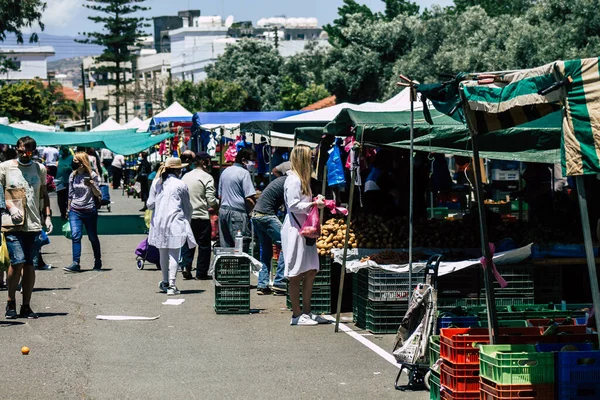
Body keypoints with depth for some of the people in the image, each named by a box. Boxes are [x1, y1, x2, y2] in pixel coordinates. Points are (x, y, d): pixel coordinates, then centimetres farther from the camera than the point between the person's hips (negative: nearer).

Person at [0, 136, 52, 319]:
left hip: (34, 225, 3)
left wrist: (47, 216, 9)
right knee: (18, 262, -14)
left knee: (29, 264, 3)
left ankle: (26, 307, 10)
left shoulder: (40, 169, 12)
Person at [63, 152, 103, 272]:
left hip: (90, 211, -3)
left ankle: (98, 261, 24)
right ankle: (76, 263, -16)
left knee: (93, 237, 8)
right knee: (75, 236, -12)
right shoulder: (73, 176, 7)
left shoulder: (92, 175, -4)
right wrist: (69, 209, 18)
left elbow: (98, 194, -4)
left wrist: (92, 185, -22)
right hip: (75, 211, 3)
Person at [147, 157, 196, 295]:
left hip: (159, 222, 4)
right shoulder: (181, 185, -5)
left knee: (163, 253, 16)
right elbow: (187, 207, 3)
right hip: (175, 222, -4)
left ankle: (165, 282, 29)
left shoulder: (156, 183, 3)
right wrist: (187, 220, 19)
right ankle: (171, 285, -10)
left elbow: (150, 204, 6)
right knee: (174, 254, -4)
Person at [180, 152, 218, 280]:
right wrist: (218, 202, 7)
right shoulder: (207, 177, -9)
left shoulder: (185, 176, 8)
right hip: (201, 216, -5)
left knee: (187, 243, 13)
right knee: (204, 245, 4)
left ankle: (185, 266, -1)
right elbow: (211, 200, -12)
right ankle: (201, 273, 7)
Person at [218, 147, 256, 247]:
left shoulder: (225, 172, 15)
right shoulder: (244, 173, -10)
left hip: (223, 210, 8)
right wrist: (250, 211, 2)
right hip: (237, 212, -8)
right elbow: (249, 198, -14)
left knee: (225, 246, 9)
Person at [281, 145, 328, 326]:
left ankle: (306, 312, 17)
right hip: (294, 231, -10)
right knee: (296, 275, -4)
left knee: (310, 272, 10)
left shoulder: (303, 180, 18)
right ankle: (297, 315, 0)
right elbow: (293, 205, -20)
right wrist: (313, 204, -18)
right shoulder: (293, 180, -13)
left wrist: (316, 201, 10)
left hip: (306, 231, 10)